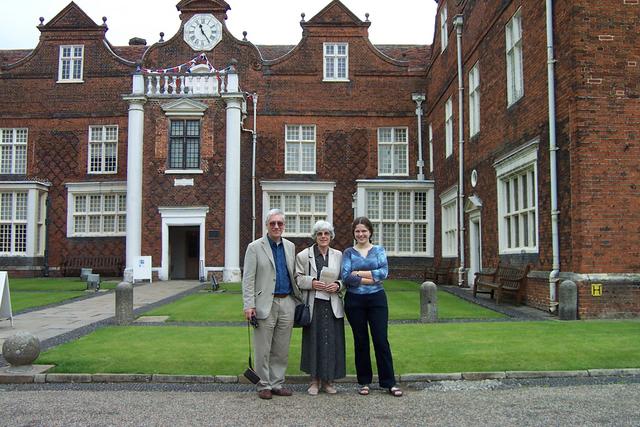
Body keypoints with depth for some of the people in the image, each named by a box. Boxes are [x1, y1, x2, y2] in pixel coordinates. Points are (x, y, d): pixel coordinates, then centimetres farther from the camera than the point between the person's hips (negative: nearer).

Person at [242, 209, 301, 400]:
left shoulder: (290, 246, 12)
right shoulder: (255, 247, -2)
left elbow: (293, 275, 15)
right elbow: (248, 279, -6)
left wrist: (298, 298, 8)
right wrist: (249, 305, -13)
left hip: (287, 303, 4)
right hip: (265, 304, -4)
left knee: (282, 348, 10)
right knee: (263, 349, 2)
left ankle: (277, 383, 21)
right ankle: (264, 385, 14)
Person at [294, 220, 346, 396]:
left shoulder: (338, 255, 9)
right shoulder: (303, 255, 3)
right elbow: (298, 278, 2)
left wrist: (337, 285, -9)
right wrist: (312, 283, -15)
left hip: (332, 306, 2)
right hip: (313, 305, -1)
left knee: (331, 341, 3)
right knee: (313, 341, 2)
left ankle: (328, 380, 17)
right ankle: (314, 380, 16)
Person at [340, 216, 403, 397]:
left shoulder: (379, 250, 6)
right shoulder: (348, 252, 4)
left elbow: (384, 272, -10)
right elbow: (345, 277, -10)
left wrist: (359, 273, -12)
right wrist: (371, 278, -13)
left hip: (377, 299, 0)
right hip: (354, 301, 1)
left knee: (381, 340, -2)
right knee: (360, 341, 8)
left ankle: (389, 382, 8)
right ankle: (364, 381, 19)